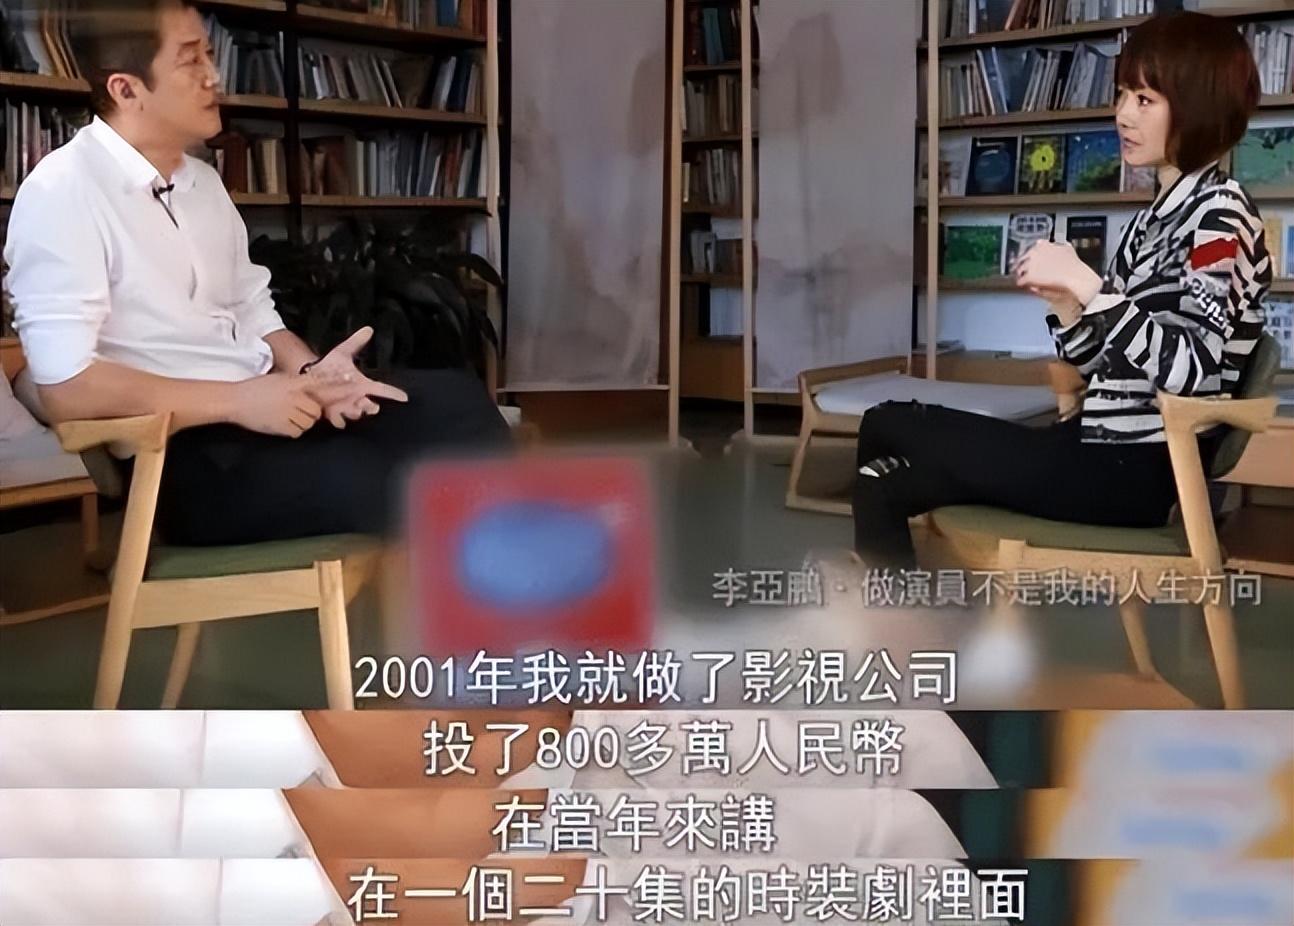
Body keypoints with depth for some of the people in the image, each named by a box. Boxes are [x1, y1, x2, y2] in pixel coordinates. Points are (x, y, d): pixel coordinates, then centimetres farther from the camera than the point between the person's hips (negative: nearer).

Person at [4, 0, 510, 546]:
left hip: (265, 408, 8)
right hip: (184, 455, -8)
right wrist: (237, 400, -19)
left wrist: (310, 373, -6)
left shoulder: (202, 182, 14)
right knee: (400, 488, -26)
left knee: (454, 398, -10)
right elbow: (66, 388, -18)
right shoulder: (61, 194, -11)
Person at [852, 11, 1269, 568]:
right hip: (1100, 452, 9)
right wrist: (1063, 302, -3)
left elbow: (1189, 373, -24)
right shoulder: (1154, 218, 17)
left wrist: (1086, 283, -22)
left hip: (1143, 470, -9)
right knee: (880, 482, 2)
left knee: (887, 426, -1)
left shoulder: (1220, 214, -10)